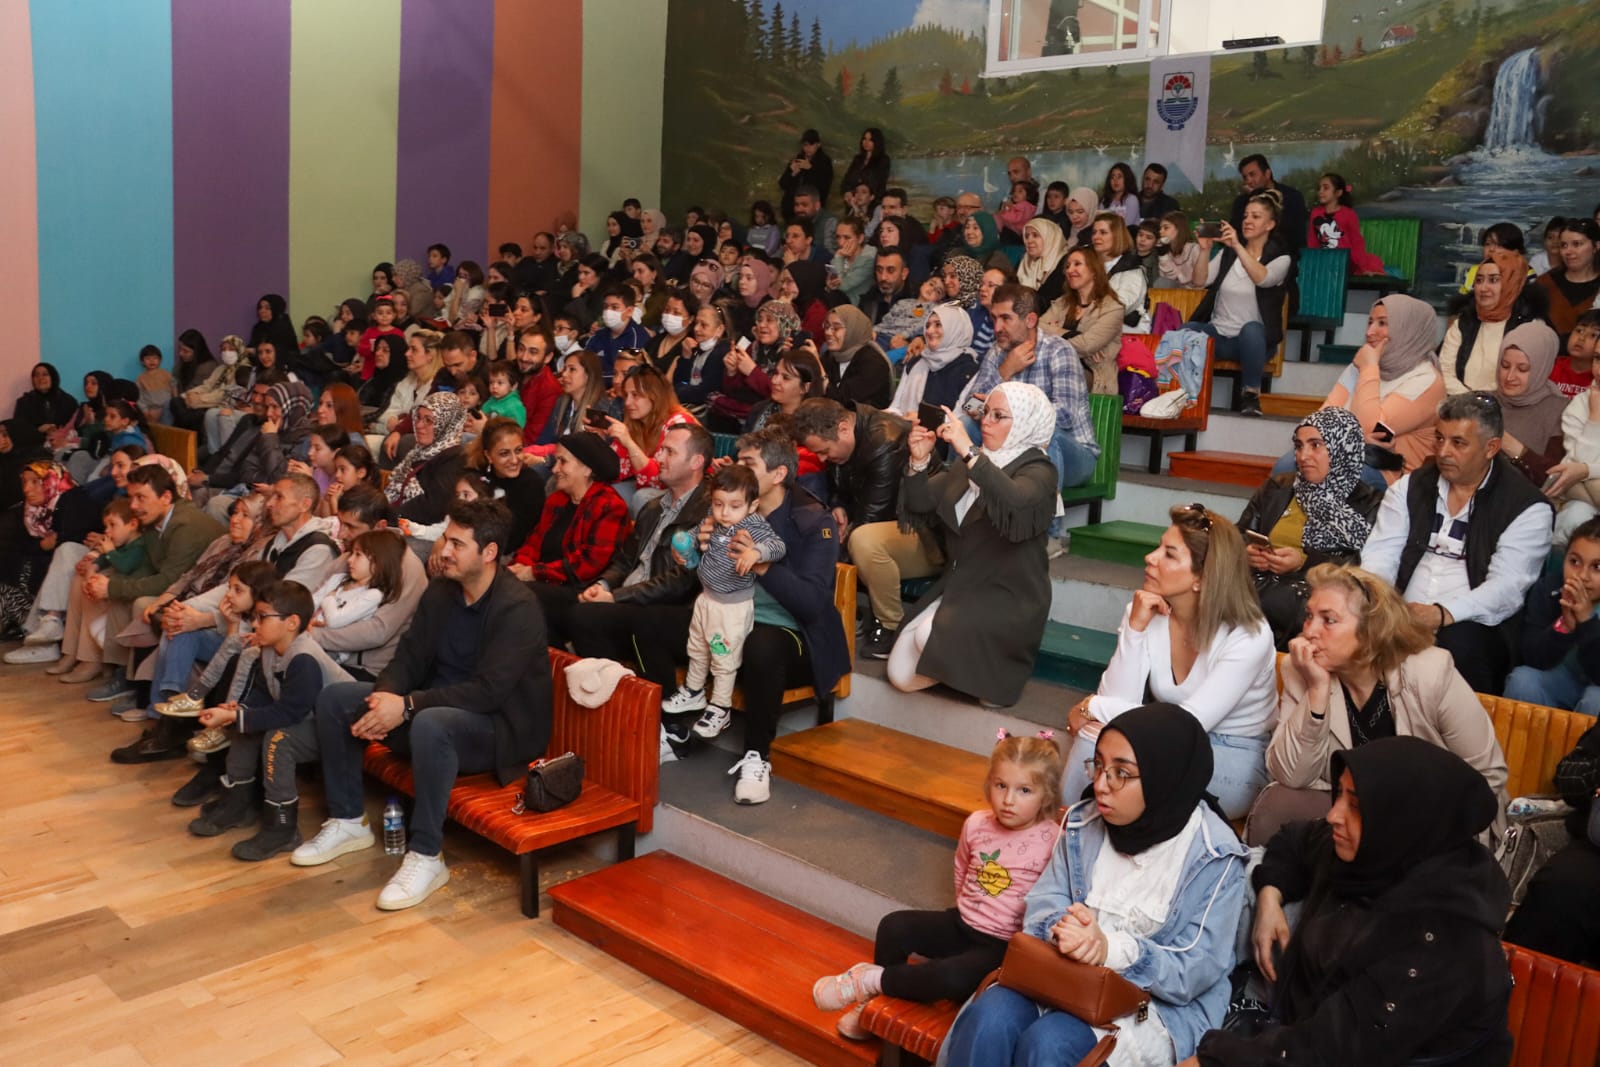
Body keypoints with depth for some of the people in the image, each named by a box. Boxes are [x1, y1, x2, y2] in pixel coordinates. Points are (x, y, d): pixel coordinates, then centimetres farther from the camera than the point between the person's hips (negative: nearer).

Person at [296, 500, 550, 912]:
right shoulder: (440, 591, 3)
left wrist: (407, 706, -30)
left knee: (429, 724, -39)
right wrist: (383, 700, -17)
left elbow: (488, 691, -27)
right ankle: (348, 822, 10)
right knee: (334, 699, -1)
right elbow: (409, 658, 4)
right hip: (436, 705, 8)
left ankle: (426, 856, -25)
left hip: (501, 726, -8)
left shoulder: (518, 608, -21)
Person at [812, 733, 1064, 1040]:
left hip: (1002, 945, -5)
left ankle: (871, 980, -11)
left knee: (951, 978, -33)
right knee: (894, 926, -15)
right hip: (961, 923, 5)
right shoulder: (976, 824, -3)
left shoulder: (1051, 841, -17)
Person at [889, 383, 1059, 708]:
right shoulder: (969, 463, 12)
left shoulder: (1037, 471, -9)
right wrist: (919, 460, -15)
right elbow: (921, 503, 3)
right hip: (957, 585, 7)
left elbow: (1014, 501, -33)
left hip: (1009, 596, -6)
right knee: (901, 675, -4)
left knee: (931, 637, -31)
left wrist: (968, 451, -37)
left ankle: (995, 673, -3)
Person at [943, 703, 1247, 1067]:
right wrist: (1062, 928, -22)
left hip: (1158, 1003, -4)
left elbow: (1193, 972, -15)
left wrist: (1110, 948, -29)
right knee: (987, 1019, -24)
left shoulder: (1215, 856, -13)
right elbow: (1041, 903, 2)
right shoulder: (1085, 822, 2)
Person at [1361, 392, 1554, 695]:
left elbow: (1507, 586, -10)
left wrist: (1443, 614, -26)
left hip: (1472, 627, -3)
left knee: (1459, 646, -37)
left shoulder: (1527, 507, 2)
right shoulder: (1410, 487, 15)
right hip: (1401, 619, 3)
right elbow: (1380, 555, 6)